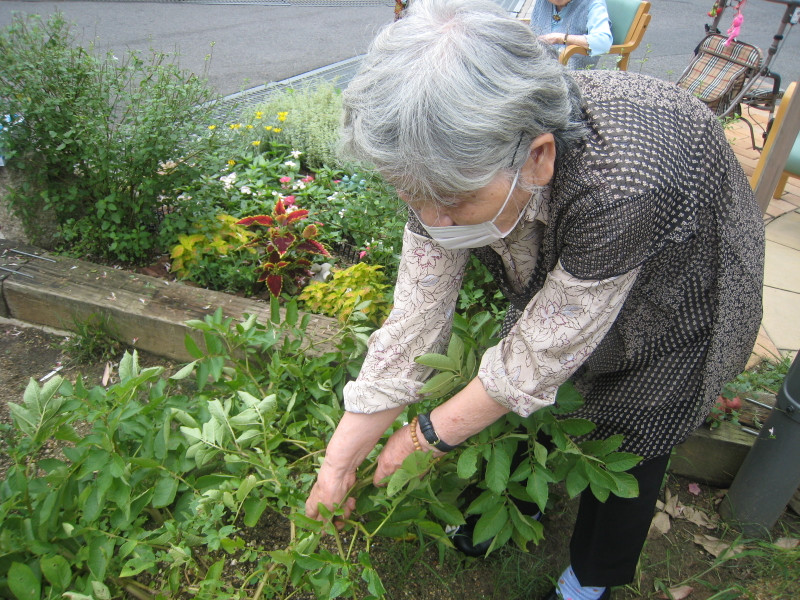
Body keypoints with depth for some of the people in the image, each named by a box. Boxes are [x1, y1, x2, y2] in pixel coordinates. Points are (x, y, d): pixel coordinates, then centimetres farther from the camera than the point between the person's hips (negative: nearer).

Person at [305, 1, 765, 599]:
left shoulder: (622, 185, -46)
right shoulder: (453, 165, -28)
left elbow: (541, 355, -33)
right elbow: (414, 324, -21)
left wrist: (427, 436, -20)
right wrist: (339, 459, -17)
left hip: (680, 297, -4)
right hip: (557, 268, 5)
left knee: (627, 443, 9)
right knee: (522, 404, 14)